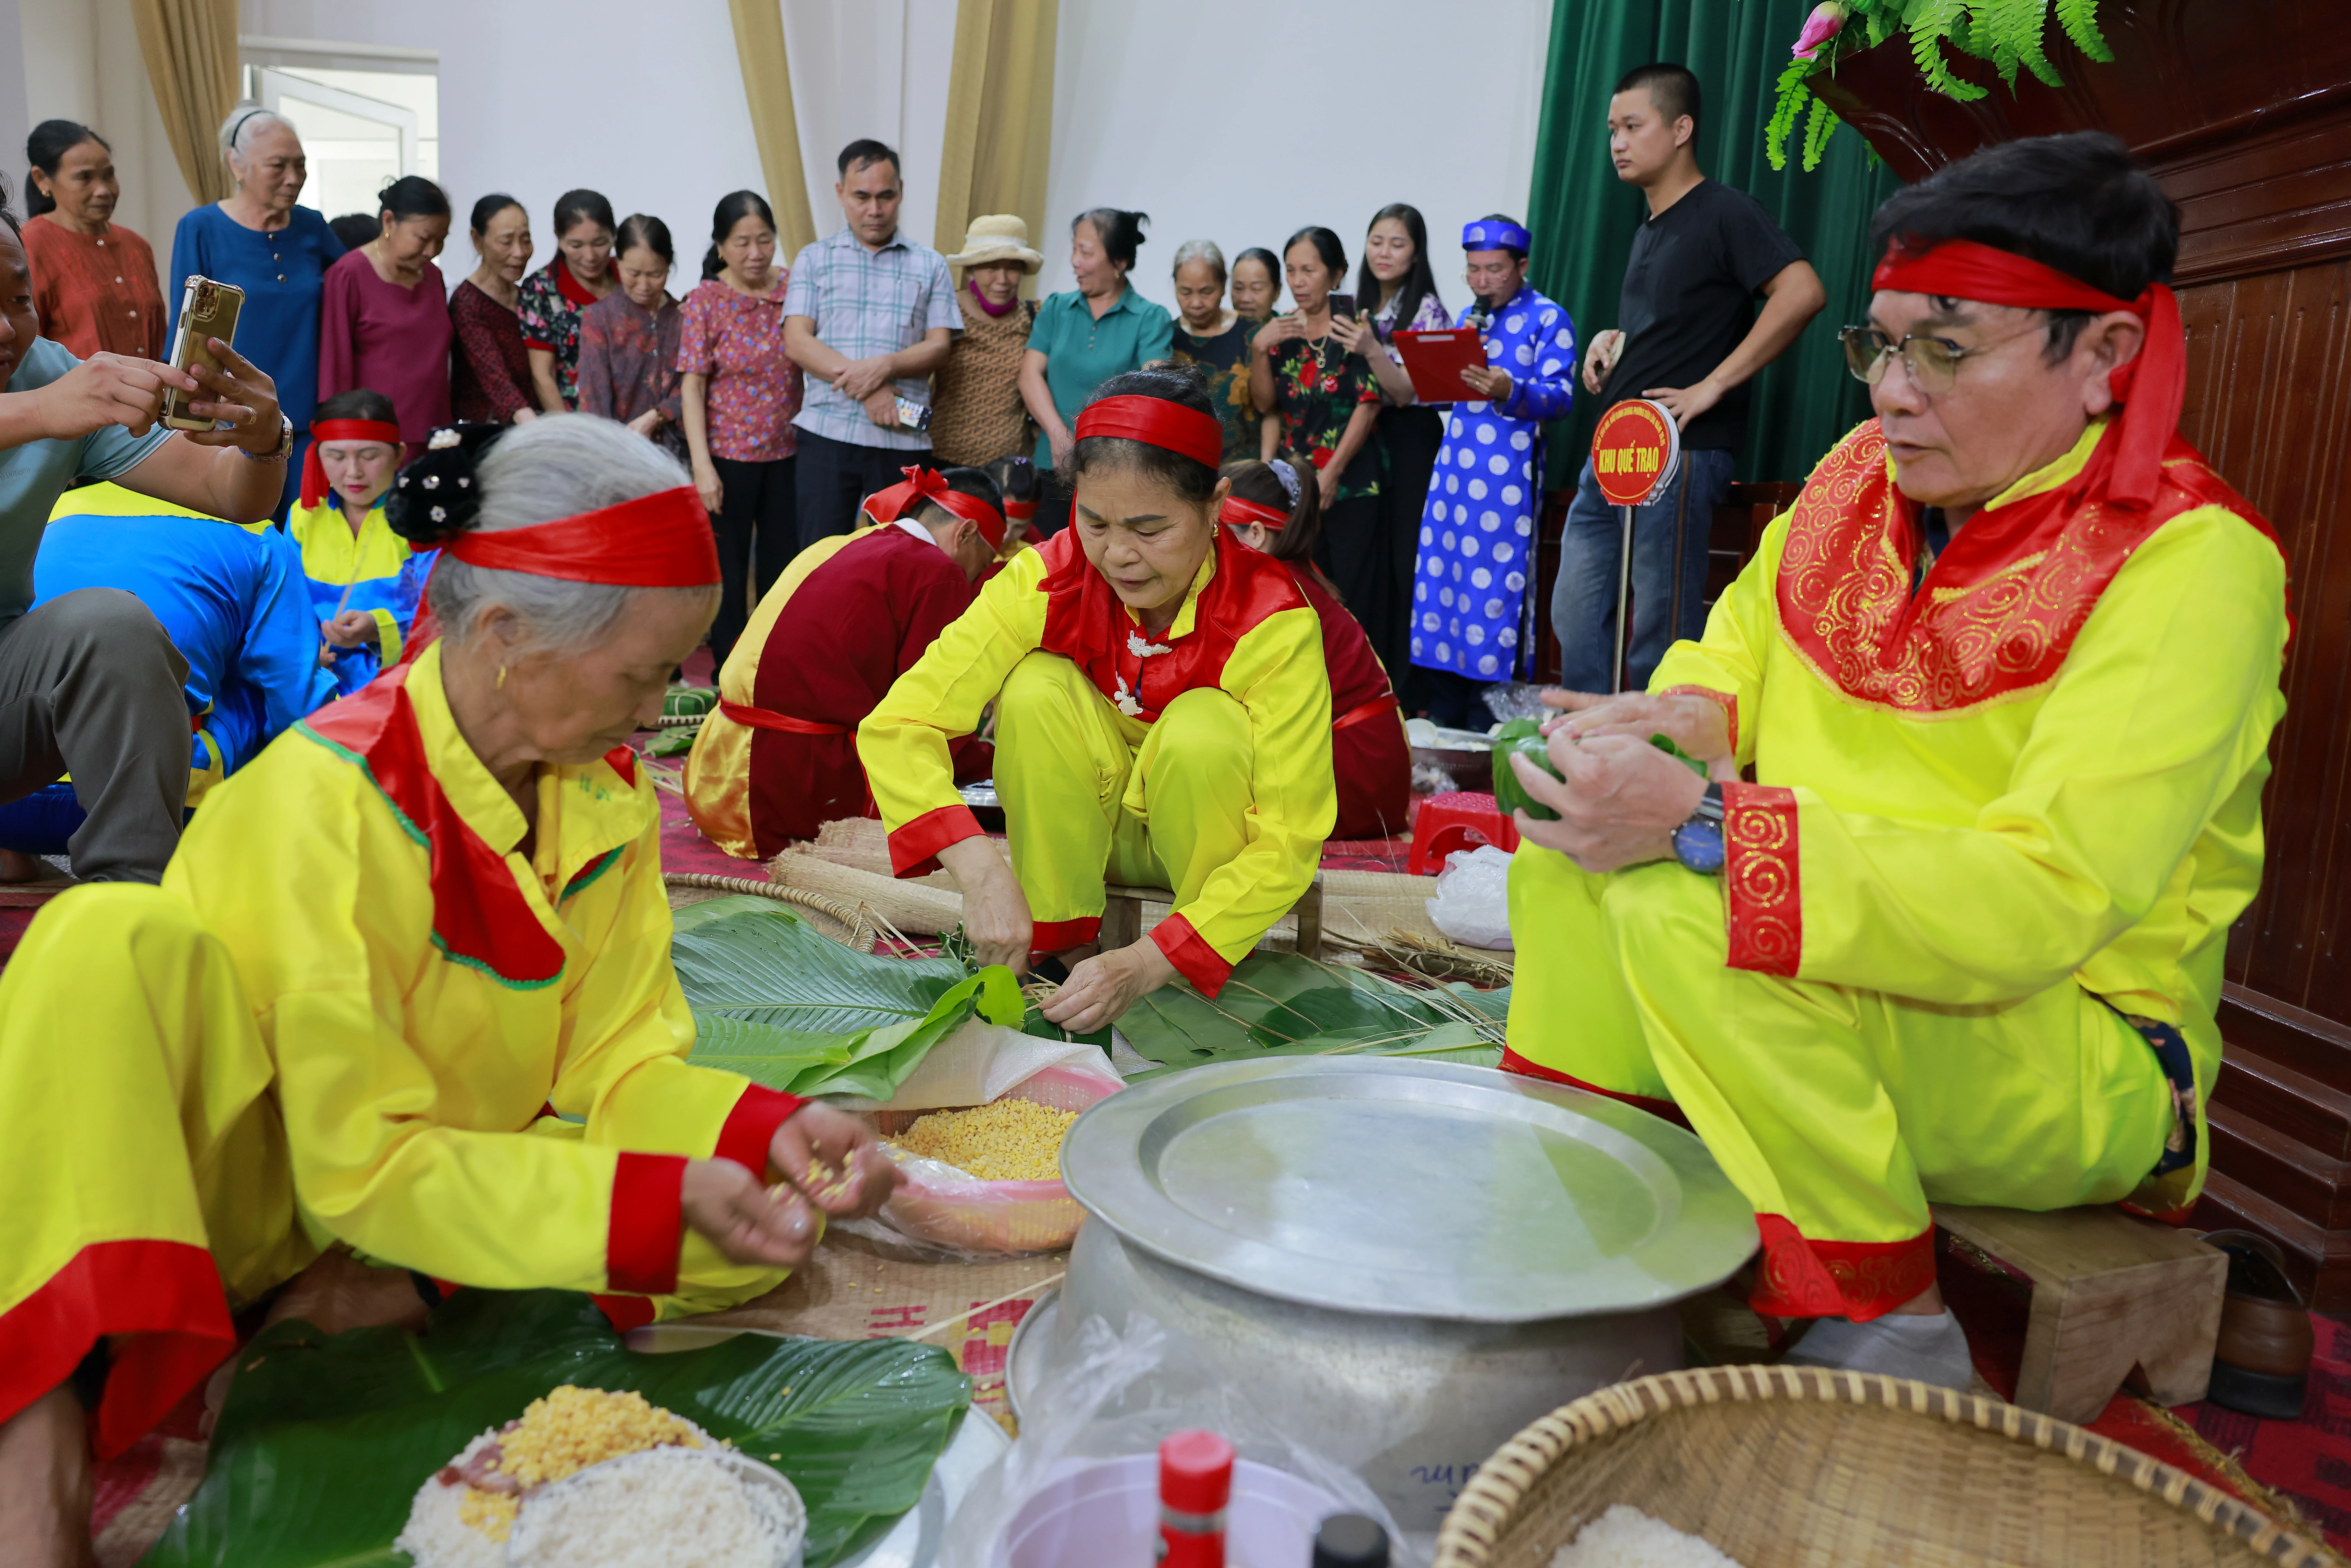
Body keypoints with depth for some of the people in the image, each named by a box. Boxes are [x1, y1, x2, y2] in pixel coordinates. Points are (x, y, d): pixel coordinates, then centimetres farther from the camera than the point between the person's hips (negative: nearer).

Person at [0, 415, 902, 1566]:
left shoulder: (611, 796, -6)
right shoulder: (331, 802, -25)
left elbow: (617, 1064, -4)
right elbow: (363, 1168, -25)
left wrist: (772, 1129, -24)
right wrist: (659, 1197, -33)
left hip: (459, 1183, 5)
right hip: (261, 1200, -5)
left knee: (772, 1220, -15)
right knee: (119, 942, -32)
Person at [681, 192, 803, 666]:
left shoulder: (794, 290, 2)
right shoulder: (705, 302, -6)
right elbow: (692, 385, -7)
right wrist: (702, 465, -15)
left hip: (788, 450, 3)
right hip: (730, 454, -3)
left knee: (783, 563, 10)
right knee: (730, 568, 7)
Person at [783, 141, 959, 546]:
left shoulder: (930, 265, 14)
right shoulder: (814, 259, 13)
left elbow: (939, 346, 4)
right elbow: (797, 341, 1)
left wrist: (885, 366, -16)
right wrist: (865, 387, -13)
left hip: (902, 436, 0)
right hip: (827, 432, 0)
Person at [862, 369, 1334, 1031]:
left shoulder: (1274, 622, -27)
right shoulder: (1046, 580, -22)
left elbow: (1288, 840, -28)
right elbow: (897, 726, -26)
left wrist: (1145, 965, -40)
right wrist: (980, 868, -43)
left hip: (1209, 840, -1)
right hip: (1082, 832, 2)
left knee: (1201, 725, -33)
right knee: (1037, 688, -27)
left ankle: (1210, 986, -13)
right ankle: (1064, 950, -14)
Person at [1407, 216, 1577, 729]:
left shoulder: (1548, 319, -1)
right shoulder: (1468, 318, 20)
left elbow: (1561, 396, -11)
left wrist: (1510, 391, -29)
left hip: (1510, 471, -6)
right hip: (1456, 462, 6)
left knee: (1495, 587, -6)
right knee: (1441, 577, 5)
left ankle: (1489, 719, 2)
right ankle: (1443, 710, 15)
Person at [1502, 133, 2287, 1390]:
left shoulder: (2189, 565, -20)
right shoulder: (1863, 476, 1)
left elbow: (2041, 901, -30)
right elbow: (1741, 642, 17)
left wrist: (1701, 828, -36)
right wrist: (1686, 713, -8)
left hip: (2080, 1056, -7)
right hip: (1857, 954, 7)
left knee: (1675, 908, -30)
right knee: (1570, 853, -4)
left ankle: (1889, 1327, -15)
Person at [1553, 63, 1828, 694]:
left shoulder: (1725, 212, -7)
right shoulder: (1648, 233, 20)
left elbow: (1802, 292, -21)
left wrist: (1713, 386, -21)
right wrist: (1614, 340, 12)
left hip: (1680, 455, -9)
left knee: (1660, 632, -4)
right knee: (1575, 615, 9)